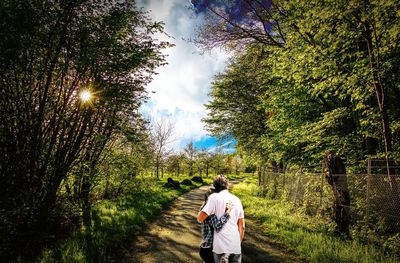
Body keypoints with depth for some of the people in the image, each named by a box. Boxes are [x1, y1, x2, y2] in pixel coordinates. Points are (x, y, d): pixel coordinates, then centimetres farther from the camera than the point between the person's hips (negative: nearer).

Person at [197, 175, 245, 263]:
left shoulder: (214, 197, -5)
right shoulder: (237, 199, 11)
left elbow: (200, 218, -10)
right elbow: (242, 227, 13)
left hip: (221, 246, -4)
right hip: (236, 246, 4)